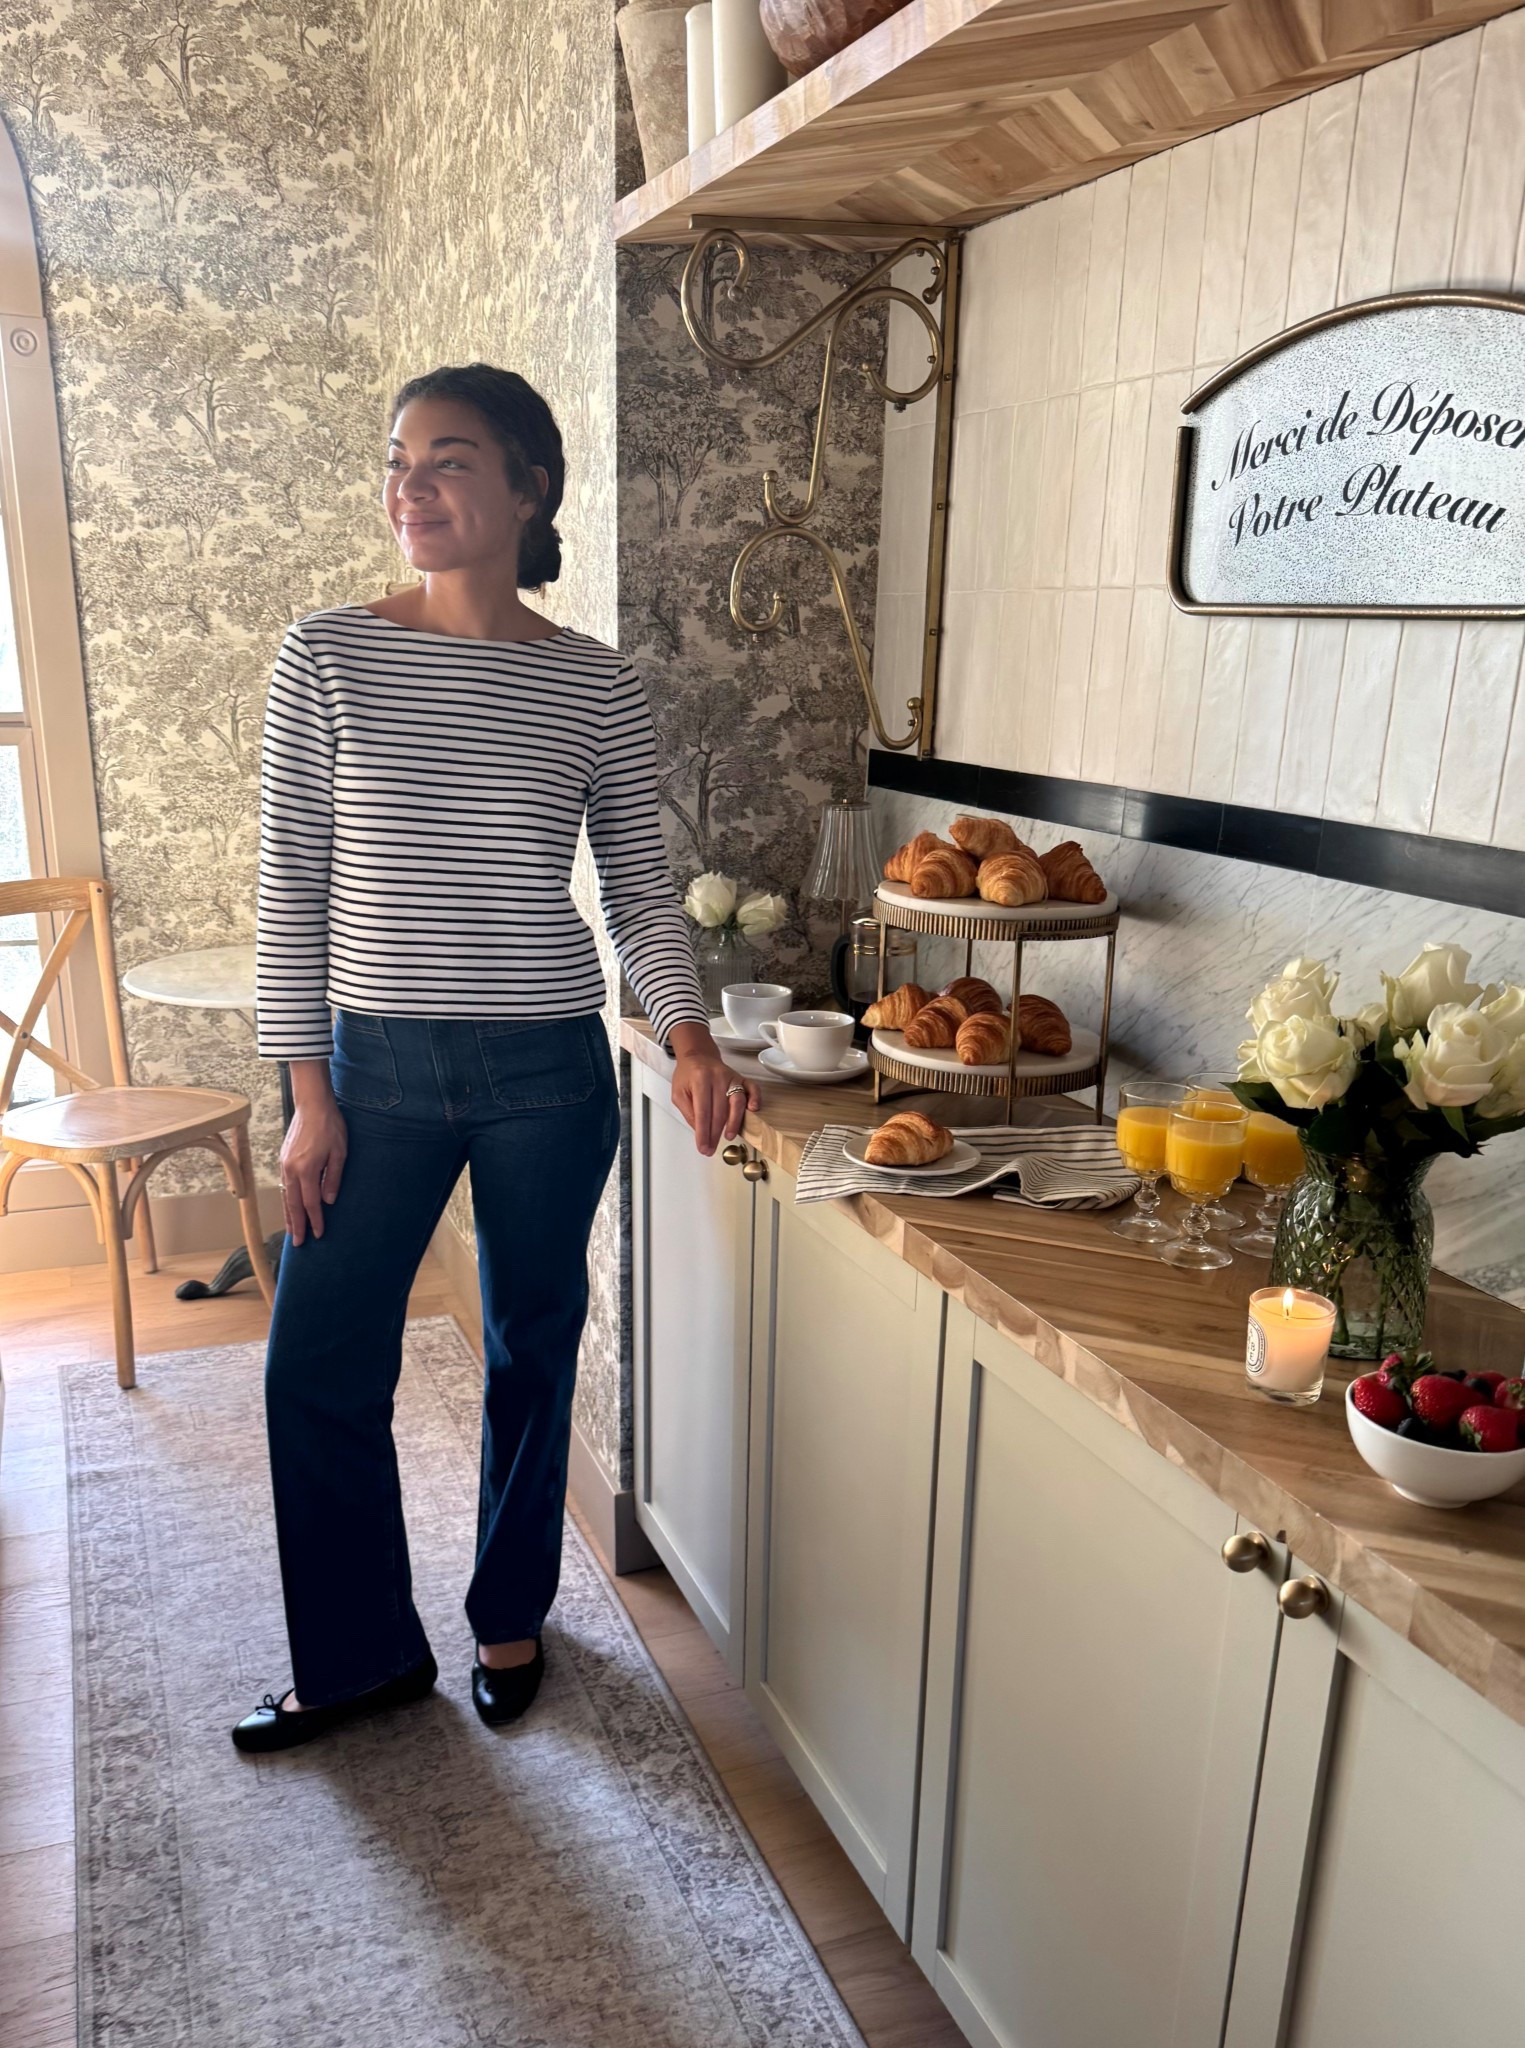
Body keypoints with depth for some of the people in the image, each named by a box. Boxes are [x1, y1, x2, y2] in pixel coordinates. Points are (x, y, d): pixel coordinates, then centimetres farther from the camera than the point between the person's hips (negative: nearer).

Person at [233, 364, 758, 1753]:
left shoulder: (599, 691, -2)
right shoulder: (328, 658, -2)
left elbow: (641, 892, 2)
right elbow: (292, 887, -1)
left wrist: (690, 1037, -14)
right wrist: (308, 1092, -4)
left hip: (549, 1074, 0)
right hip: (378, 1064, 1)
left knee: (533, 1355, 14)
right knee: (320, 1366, 6)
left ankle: (510, 1615, 39)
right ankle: (365, 1655, 30)